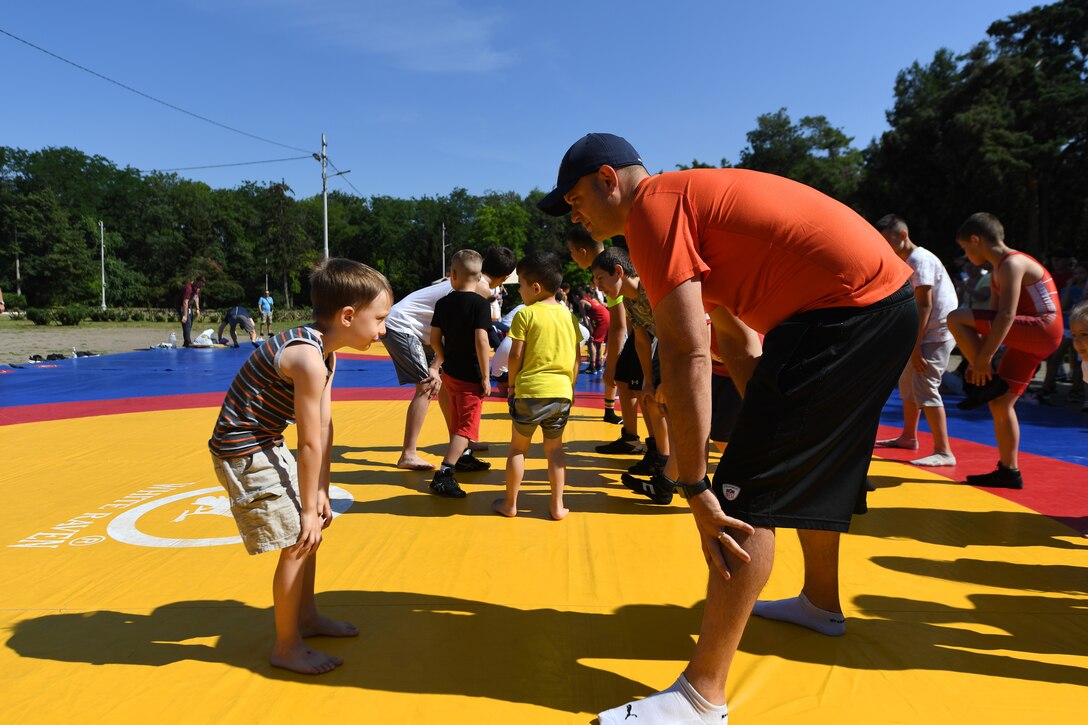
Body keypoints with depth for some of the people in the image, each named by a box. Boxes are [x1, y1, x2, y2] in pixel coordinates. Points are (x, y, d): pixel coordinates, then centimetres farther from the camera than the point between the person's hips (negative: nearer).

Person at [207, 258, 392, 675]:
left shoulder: (325, 351, 3)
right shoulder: (309, 359, -28)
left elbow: (324, 429, 2)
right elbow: (310, 444, -24)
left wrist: (320, 494, 3)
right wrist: (309, 508, -16)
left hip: (267, 446, 10)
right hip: (244, 451, -10)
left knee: (312, 530, 18)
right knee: (297, 540, -6)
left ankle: (307, 617, 37)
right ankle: (286, 647, 13)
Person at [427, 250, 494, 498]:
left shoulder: (443, 303, 2)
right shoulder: (481, 303, -14)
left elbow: (434, 339, 4)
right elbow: (481, 340, -21)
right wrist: (486, 377, -15)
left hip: (450, 373, 6)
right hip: (470, 376, -6)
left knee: (457, 421, 24)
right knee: (466, 427, -3)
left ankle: (460, 459, 42)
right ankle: (443, 475, -13)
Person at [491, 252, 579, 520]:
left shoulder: (526, 314, -6)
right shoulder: (569, 315, 8)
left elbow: (516, 354, -8)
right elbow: (576, 358, 10)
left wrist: (511, 384, 6)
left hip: (530, 391, -4)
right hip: (562, 391, 4)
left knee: (518, 447, 10)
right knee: (554, 448, 14)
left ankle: (510, 504, 19)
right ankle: (557, 506, 15)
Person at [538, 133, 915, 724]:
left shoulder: (652, 205, -11)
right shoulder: (688, 198, 20)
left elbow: (686, 357, -20)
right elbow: (739, 343, 20)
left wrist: (694, 489, -17)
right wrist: (767, 425, 21)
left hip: (846, 309, -11)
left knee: (748, 496, -11)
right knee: (811, 466, 26)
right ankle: (821, 603, 47)